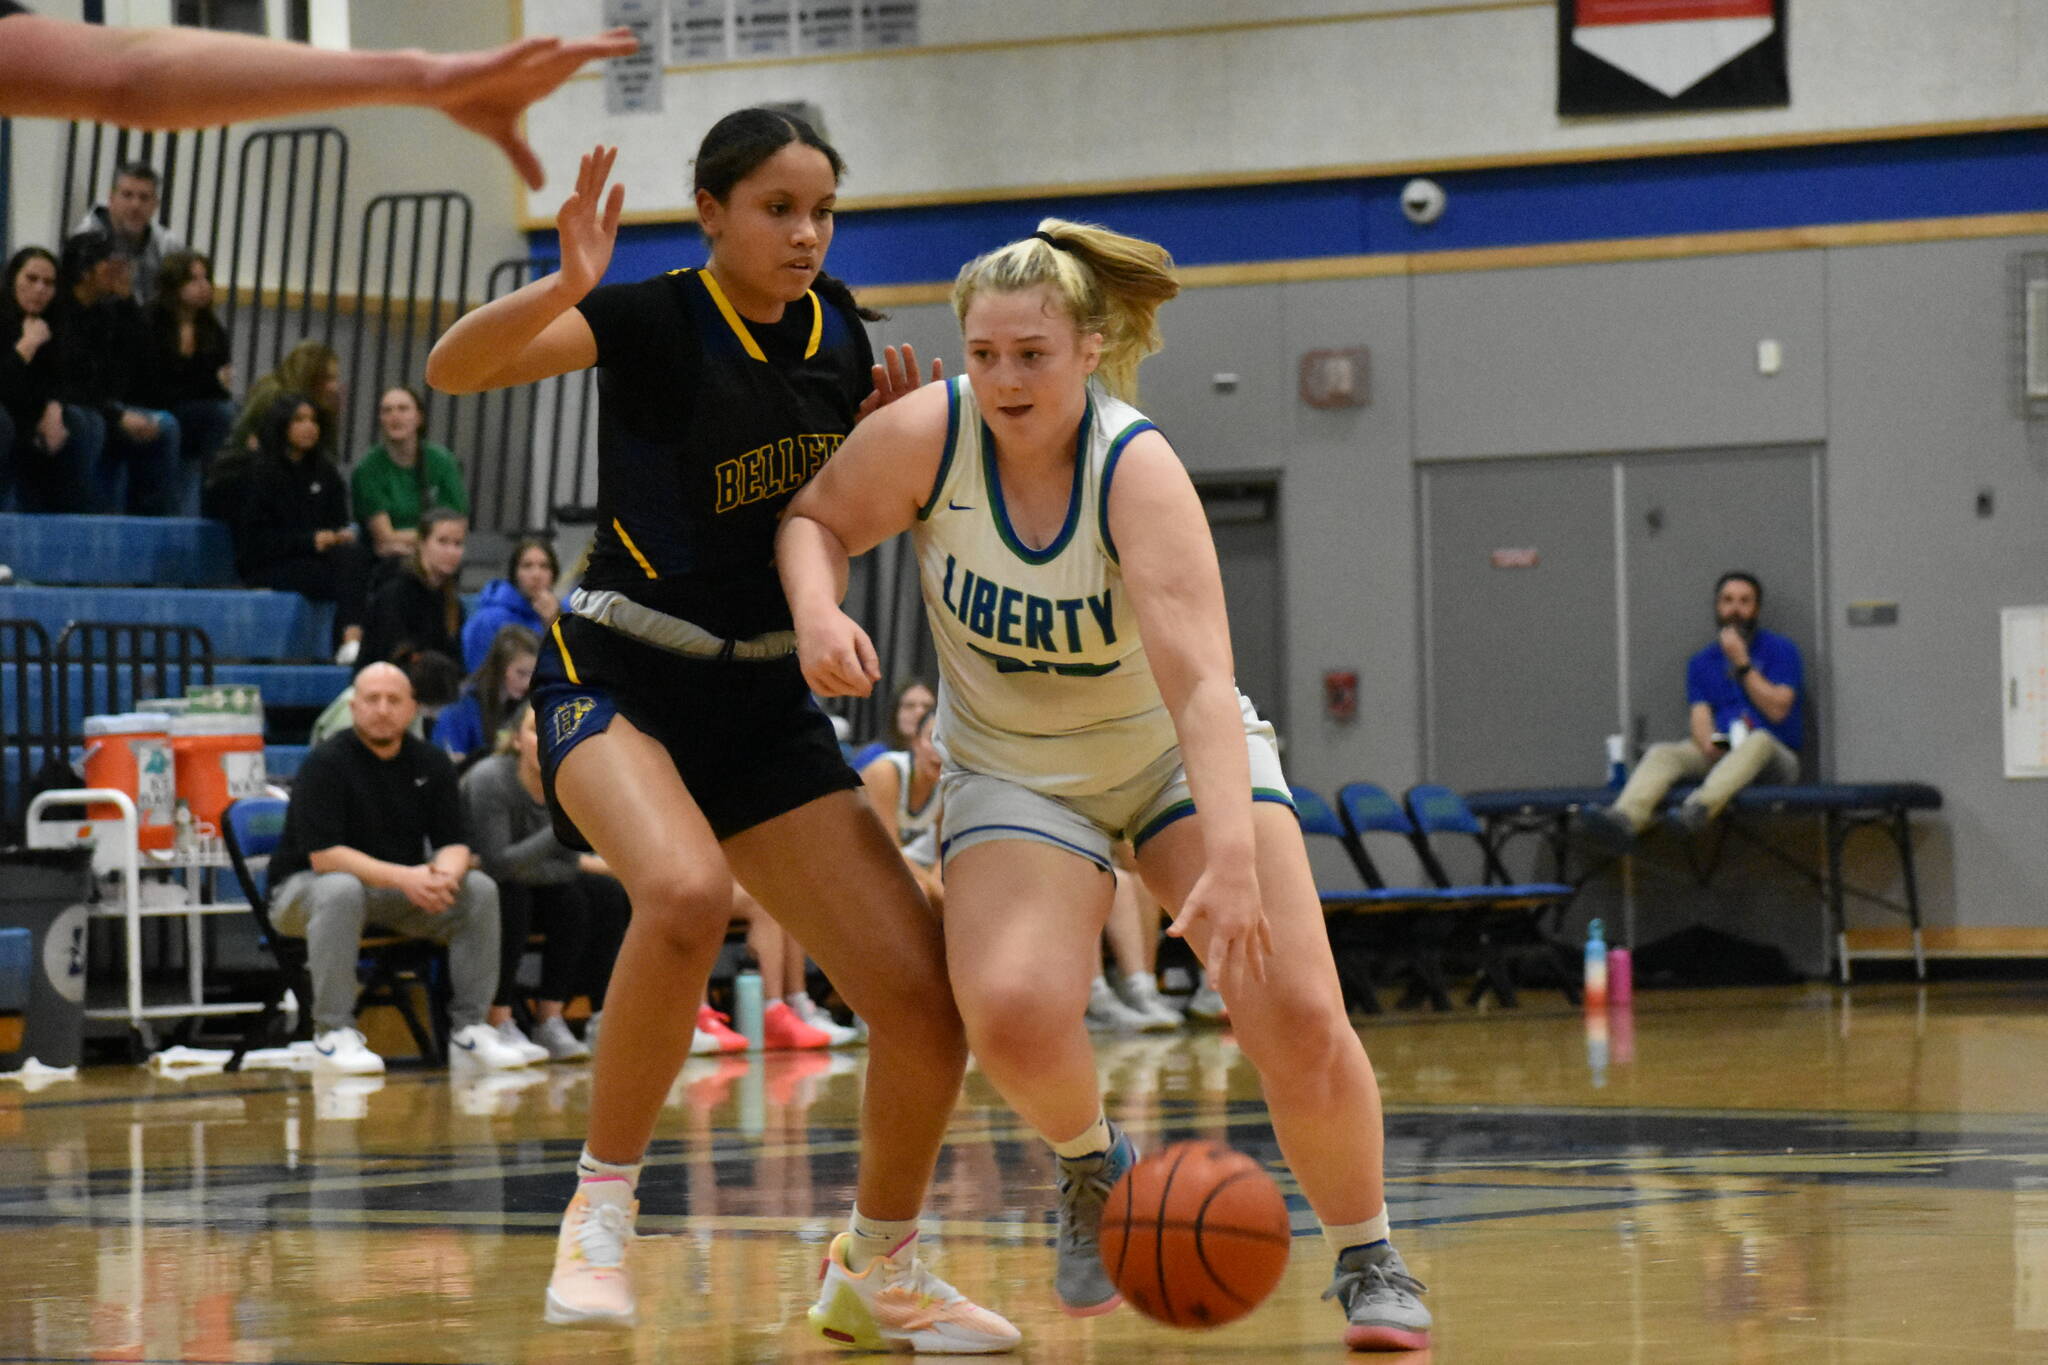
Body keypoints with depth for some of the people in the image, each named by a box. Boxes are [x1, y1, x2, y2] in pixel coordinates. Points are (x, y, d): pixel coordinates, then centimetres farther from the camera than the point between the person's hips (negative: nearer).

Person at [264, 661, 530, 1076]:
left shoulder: (431, 764, 4)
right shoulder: (325, 764, -14)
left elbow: (453, 843, 1)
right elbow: (323, 855, -23)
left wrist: (444, 875, -26)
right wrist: (403, 878, -32)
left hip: (403, 890, 5)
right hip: (305, 888, -5)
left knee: (480, 889, -16)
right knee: (341, 891, -40)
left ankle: (469, 1026, -12)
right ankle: (332, 1034, -34)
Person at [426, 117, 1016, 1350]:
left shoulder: (835, 326, 4)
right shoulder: (656, 322, -12)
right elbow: (455, 367, -25)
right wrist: (563, 288, -42)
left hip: (766, 704, 6)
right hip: (618, 680, -5)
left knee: (928, 1005, -5)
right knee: (687, 891, -39)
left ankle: (879, 1271, 20)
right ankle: (603, 1205, -19)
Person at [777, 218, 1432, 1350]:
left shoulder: (1138, 470, -29)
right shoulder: (928, 433, -20)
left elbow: (1200, 682, -39)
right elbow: (814, 517, -2)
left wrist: (1233, 860, -51)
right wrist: (816, 610, -25)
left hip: (1175, 757, -1)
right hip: (1015, 773, 1)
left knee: (1298, 1015, -16)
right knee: (1014, 1015, -25)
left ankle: (1367, 1259, 9)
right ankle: (1091, 1164, 10)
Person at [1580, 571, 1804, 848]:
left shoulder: (1779, 650, 7)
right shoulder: (1701, 663, 18)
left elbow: (1777, 709, -6)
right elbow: (1700, 717, 4)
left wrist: (1742, 663, -8)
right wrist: (1709, 745, -18)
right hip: (1718, 757, 3)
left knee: (1758, 741, -38)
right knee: (1661, 753, -23)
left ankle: (1703, 805, -64)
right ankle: (1625, 819, -54)